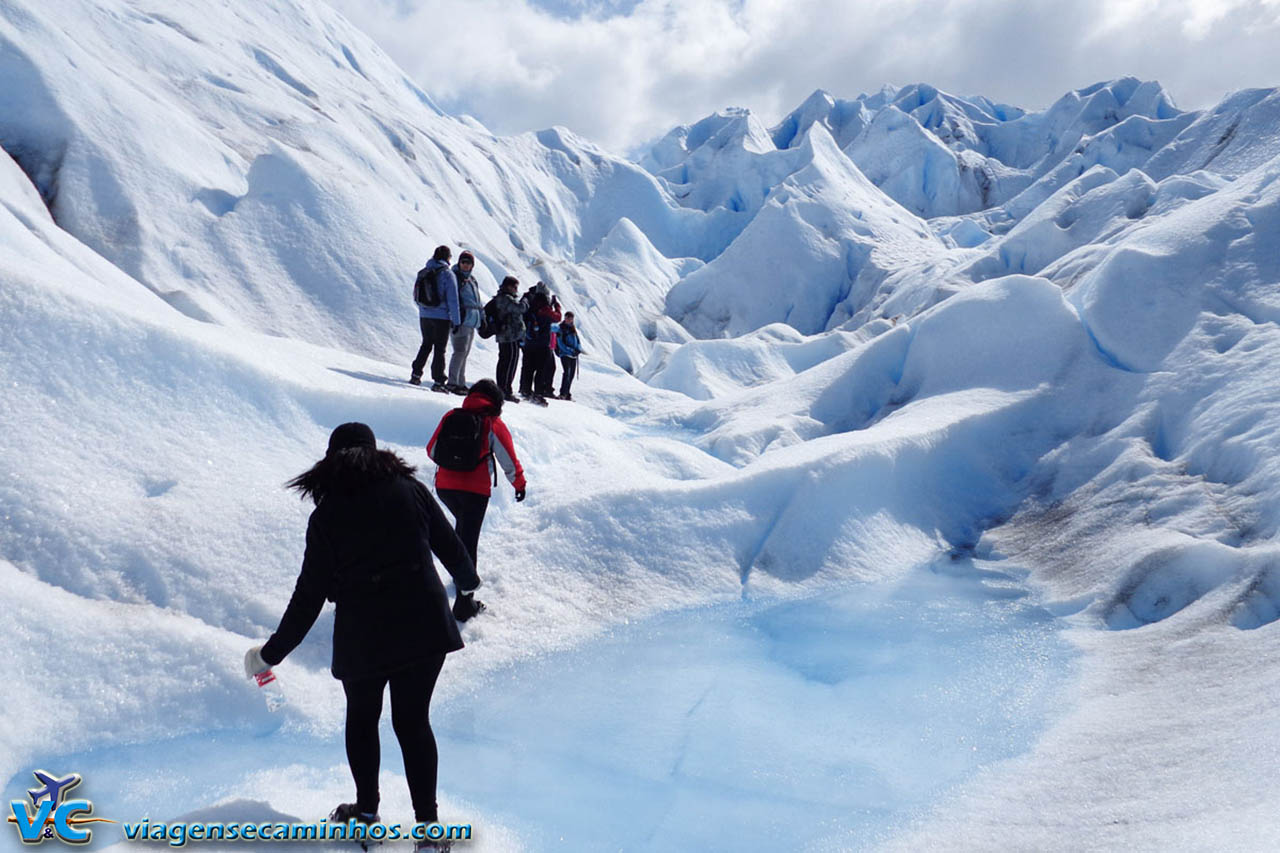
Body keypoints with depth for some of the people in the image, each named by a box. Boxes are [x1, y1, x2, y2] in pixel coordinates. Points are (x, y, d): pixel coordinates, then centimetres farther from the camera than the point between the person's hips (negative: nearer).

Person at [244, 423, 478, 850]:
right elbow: (450, 546, 5)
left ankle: (367, 813, 33)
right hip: (425, 626, 2)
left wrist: (272, 652, 7)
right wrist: (468, 581, 26)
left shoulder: (326, 515, -4)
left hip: (363, 637, -1)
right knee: (413, 720, 14)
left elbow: (310, 595, -4)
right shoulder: (410, 489, 0)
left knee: (362, 718, 22)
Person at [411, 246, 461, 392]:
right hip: (441, 317, -5)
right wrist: (455, 320, -9)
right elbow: (452, 299, -12)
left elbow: (416, 296, 12)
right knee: (439, 349, 1)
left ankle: (416, 375, 20)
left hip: (424, 316, 5)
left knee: (426, 344, 20)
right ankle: (438, 381, 0)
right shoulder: (447, 274, -11)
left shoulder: (423, 272, 6)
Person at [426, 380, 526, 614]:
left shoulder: (450, 417, 6)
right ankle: (464, 603, 0)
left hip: (444, 487, 4)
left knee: (463, 526, 31)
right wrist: (519, 484, 16)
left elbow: (431, 450, 11)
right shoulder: (494, 425, -3)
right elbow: (509, 462, -1)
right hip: (475, 491, -4)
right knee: (469, 540, 0)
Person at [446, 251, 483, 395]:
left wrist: (482, 318, 24)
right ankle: (452, 382, -12)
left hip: (471, 322, 8)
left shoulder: (472, 280, 20)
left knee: (465, 353, 10)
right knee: (460, 351, -13)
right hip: (461, 321, -8)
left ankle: (461, 383, 15)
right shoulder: (455, 277, -5)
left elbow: (477, 301, 27)